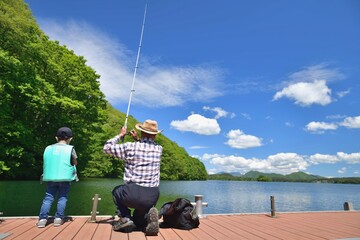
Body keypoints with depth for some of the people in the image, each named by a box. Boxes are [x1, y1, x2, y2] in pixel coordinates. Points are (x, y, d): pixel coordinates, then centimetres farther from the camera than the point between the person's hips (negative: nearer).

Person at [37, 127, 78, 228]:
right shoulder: (70, 149, -5)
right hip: (64, 178, -3)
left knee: (48, 198, 10)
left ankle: (42, 219, 6)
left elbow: (46, 162, 15)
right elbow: (75, 163, 6)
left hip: (50, 177, 3)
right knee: (62, 198, 8)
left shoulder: (48, 148, 6)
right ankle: (58, 218, 8)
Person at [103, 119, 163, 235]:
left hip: (133, 193, -3)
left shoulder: (130, 147, -7)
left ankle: (125, 218, 11)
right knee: (137, 219, 32)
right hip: (153, 196, 4)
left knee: (116, 191, 32)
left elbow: (107, 147, 8)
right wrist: (137, 139, 26)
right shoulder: (159, 149, 5)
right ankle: (147, 215, -3)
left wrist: (120, 135, 17)